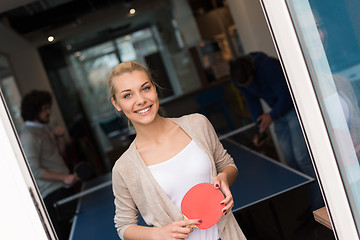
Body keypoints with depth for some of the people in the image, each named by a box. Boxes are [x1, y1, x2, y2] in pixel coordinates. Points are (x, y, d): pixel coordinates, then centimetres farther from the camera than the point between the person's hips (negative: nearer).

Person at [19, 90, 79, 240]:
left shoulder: (42, 130, 13)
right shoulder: (28, 137, -18)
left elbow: (60, 153, 20)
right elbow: (35, 171, -22)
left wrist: (60, 137, 3)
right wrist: (64, 177, -23)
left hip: (64, 188, 10)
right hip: (52, 194, -10)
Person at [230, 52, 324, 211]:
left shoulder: (268, 66, -28)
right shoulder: (238, 80, -7)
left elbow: (286, 97, -24)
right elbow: (252, 103, 5)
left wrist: (271, 116, -14)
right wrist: (260, 128, -2)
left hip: (294, 107, -7)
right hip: (279, 115, 7)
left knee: (302, 156, -12)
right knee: (290, 161, 4)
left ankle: (320, 206, -2)